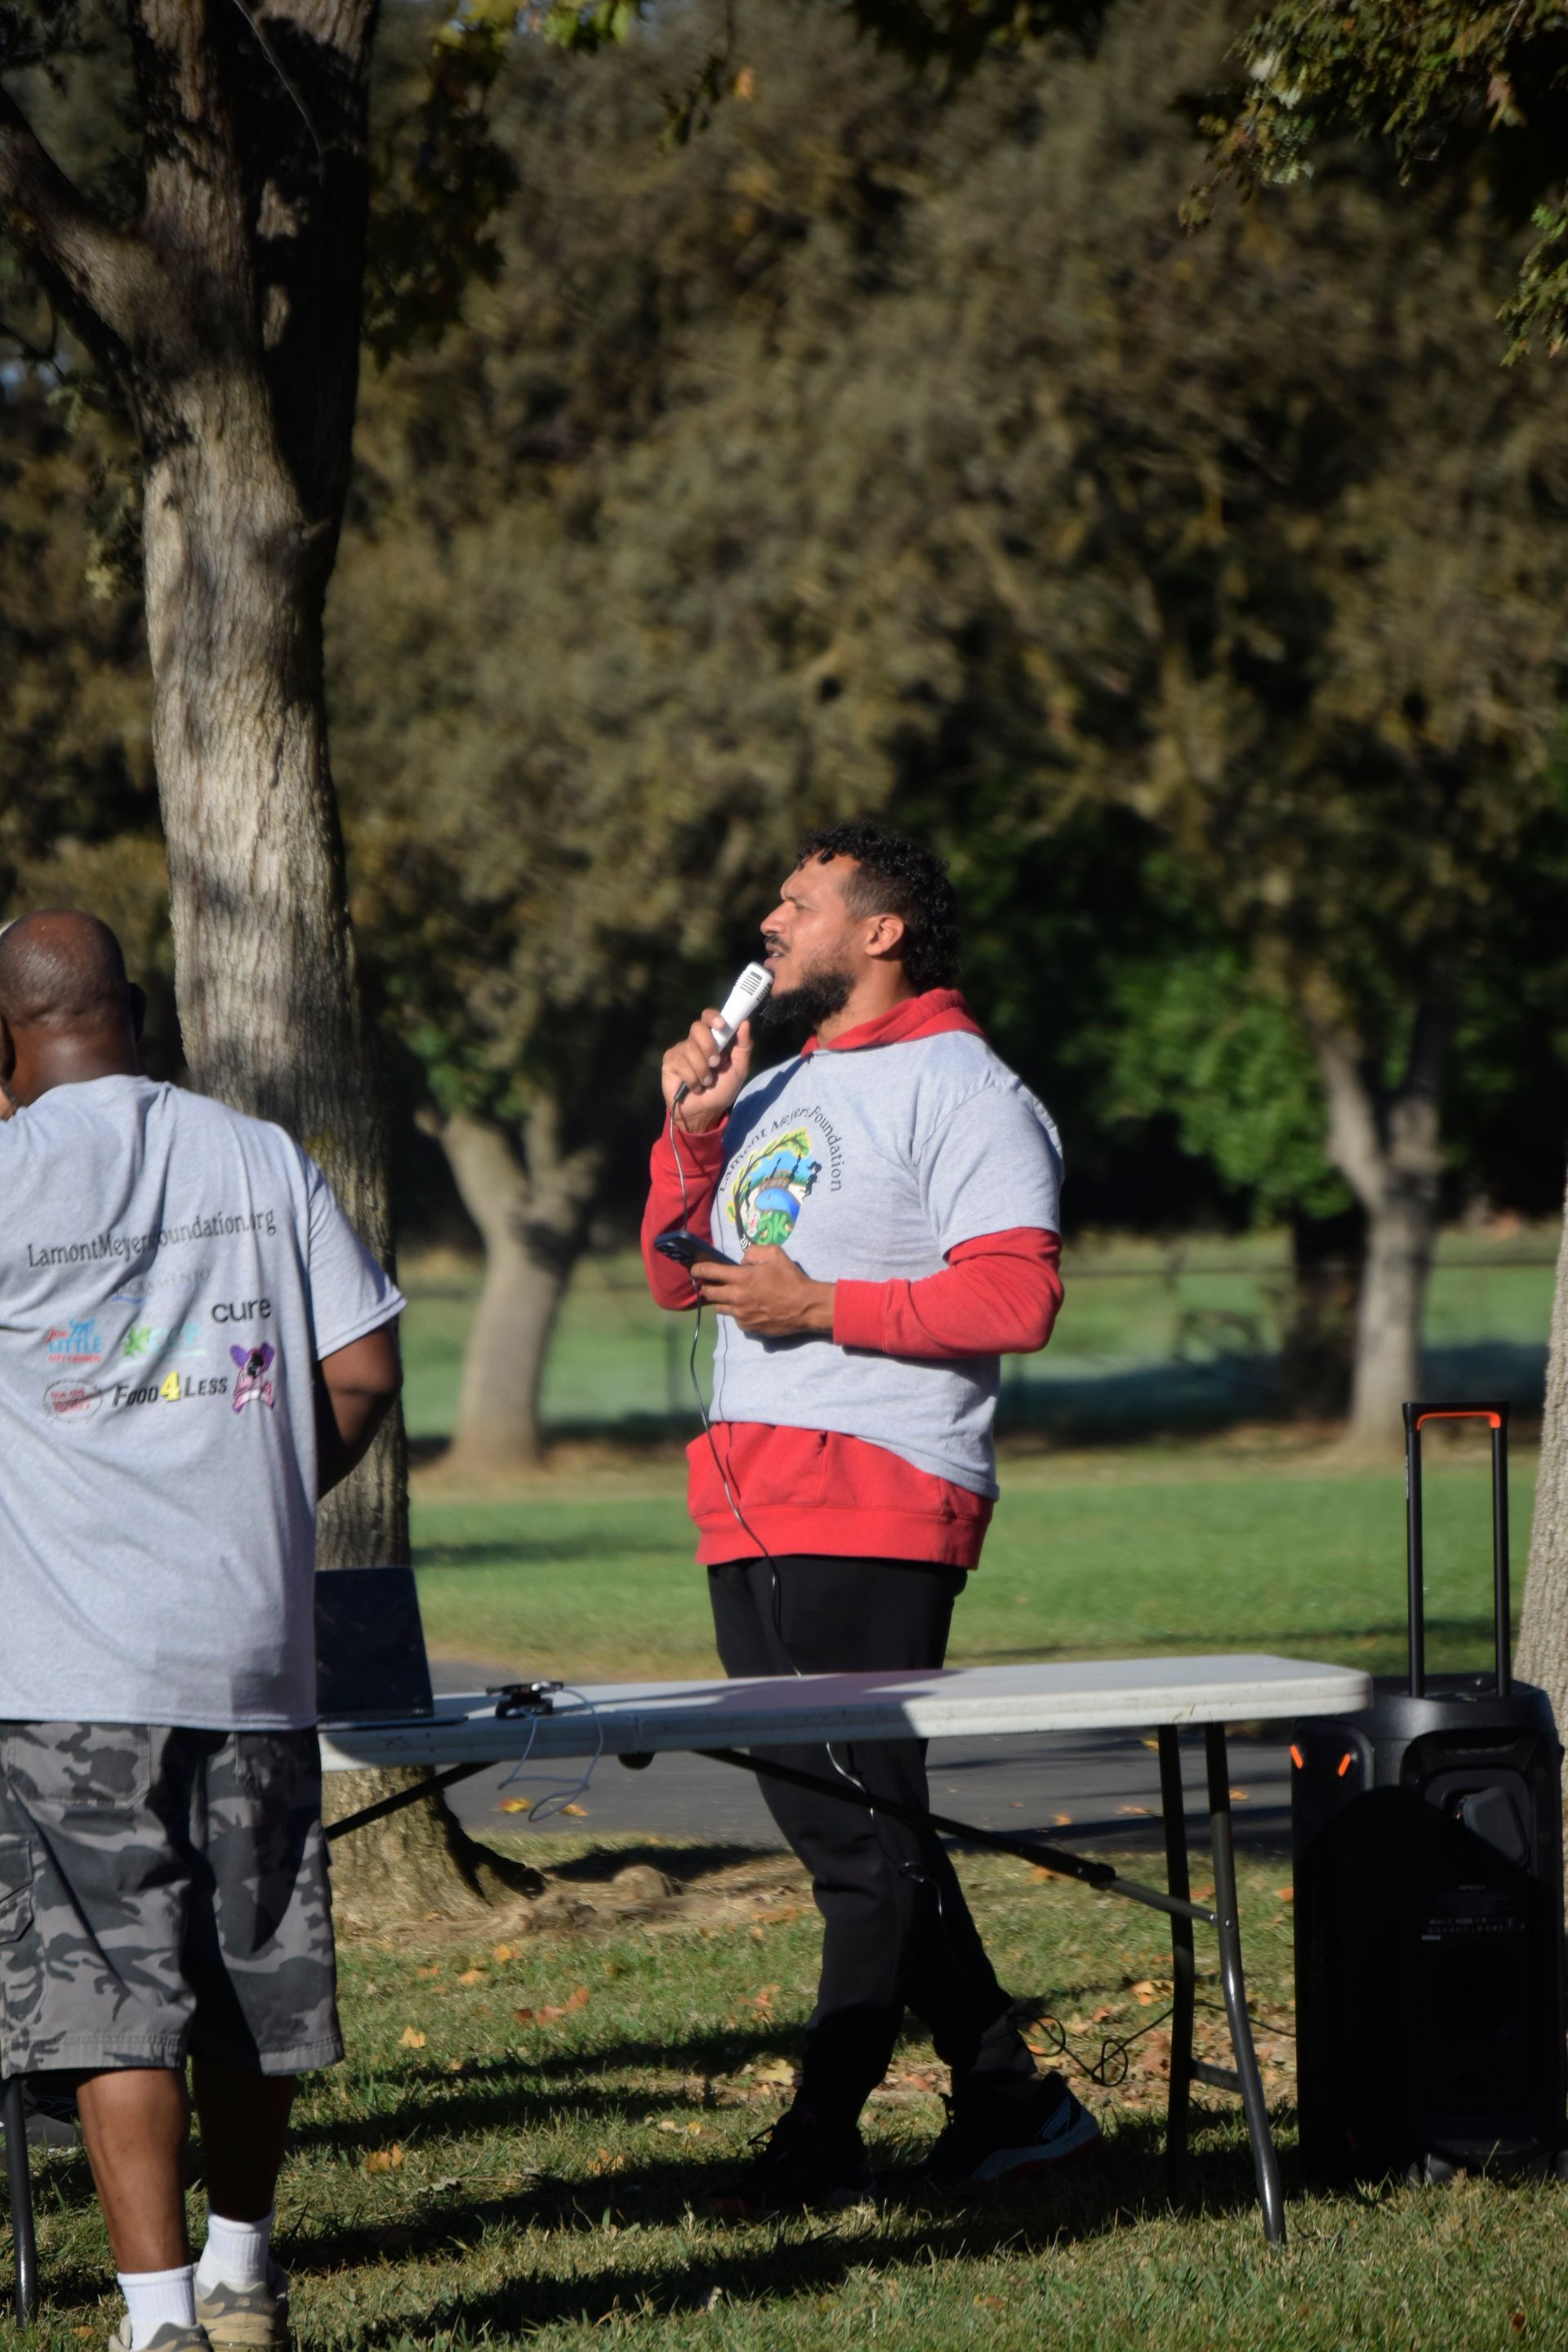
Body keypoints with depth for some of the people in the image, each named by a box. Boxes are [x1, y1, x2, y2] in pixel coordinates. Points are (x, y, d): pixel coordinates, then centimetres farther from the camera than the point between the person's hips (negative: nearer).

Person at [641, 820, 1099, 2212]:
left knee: (867, 1824, -7)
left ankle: (825, 2135, -6)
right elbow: (679, 1276, 22)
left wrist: (823, 1307, -15)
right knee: (832, 1824, 9)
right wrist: (692, 1134, 7)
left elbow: (1018, 1299, -14)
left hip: (876, 1502, -9)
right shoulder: (774, 1093, 22)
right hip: (748, 1507, 9)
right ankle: (1006, 2098, 15)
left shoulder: (958, 1090, -4)